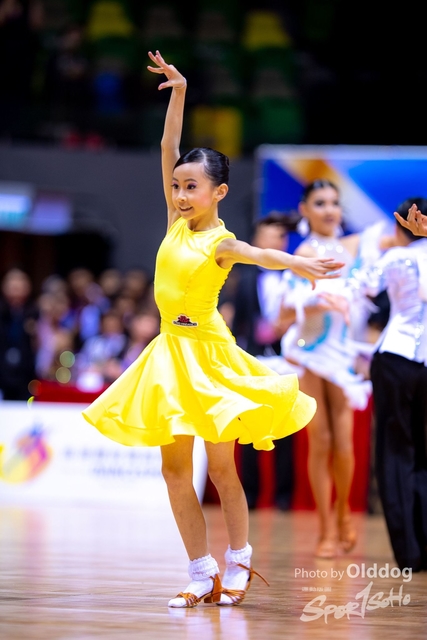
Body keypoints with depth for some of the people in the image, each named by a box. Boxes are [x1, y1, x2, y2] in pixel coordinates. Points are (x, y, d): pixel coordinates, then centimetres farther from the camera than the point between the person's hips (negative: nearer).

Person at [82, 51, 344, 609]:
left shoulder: (222, 243, -10)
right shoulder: (177, 223, 7)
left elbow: (260, 254, -32)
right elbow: (169, 150, 7)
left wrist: (300, 265, -51)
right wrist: (178, 94, 2)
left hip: (208, 354, -6)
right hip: (171, 353, 6)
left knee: (221, 468, -2)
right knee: (175, 467, 4)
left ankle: (238, 563, 14)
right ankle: (202, 575, 8)